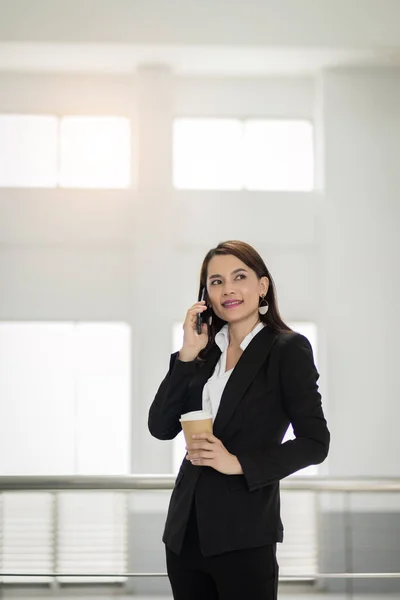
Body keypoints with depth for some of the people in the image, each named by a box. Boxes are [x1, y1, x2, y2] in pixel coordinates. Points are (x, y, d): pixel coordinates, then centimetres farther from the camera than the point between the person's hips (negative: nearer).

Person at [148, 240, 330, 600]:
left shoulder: (288, 349, -4)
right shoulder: (204, 351, 10)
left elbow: (315, 443, -8)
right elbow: (161, 428, 2)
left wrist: (239, 463, -16)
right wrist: (187, 355, -6)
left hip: (245, 533, -5)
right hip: (185, 530, 5)